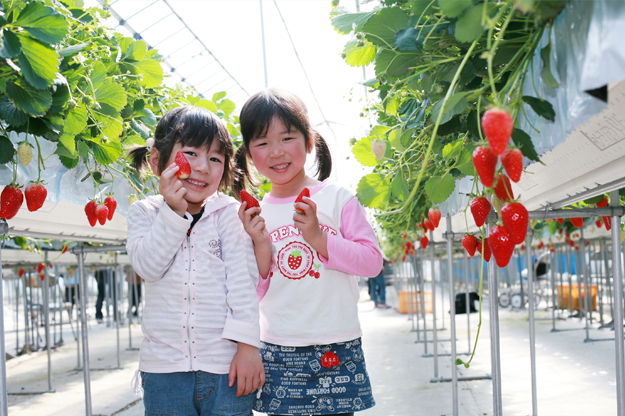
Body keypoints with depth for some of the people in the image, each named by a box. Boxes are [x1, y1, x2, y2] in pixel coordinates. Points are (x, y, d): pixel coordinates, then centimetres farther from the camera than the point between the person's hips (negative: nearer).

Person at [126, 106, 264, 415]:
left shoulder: (230, 213, 2)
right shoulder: (144, 213, 8)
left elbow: (243, 280, -2)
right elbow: (148, 267, -7)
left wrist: (247, 345, -10)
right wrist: (173, 211, -13)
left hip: (226, 365, -1)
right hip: (164, 367, 2)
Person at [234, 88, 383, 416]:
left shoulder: (336, 198, -1)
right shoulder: (255, 215, 5)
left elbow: (372, 261, -6)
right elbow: (256, 293, 5)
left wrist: (319, 238, -17)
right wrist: (261, 246, -10)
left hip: (336, 351, -2)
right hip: (277, 351, 2)